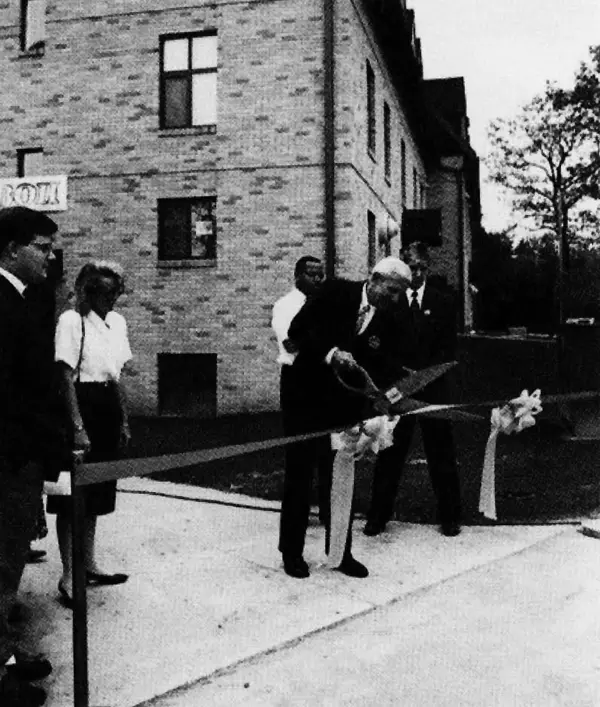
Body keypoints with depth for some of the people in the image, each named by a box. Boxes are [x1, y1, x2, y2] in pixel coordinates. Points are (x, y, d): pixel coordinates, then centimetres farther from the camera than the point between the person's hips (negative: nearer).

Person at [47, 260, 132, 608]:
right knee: (73, 495, 0)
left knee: (96, 493, 15)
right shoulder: (72, 321, -12)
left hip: (109, 409, 7)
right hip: (82, 406, -7)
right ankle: (69, 576, 9)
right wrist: (78, 426, -19)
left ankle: (90, 564, 28)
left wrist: (124, 420, 12)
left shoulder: (118, 322, 9)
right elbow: (66, 377, -15)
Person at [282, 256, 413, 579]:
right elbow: (297, 329, -15)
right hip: (308, 398, -3)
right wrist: (330, 353, -27)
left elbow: (389, 369, -5)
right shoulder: (336, 292, -10)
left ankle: (341, 552, 22)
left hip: (347, 406, 3)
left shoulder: (388, 322, -2)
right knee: (300, 476, 5)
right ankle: (292, 552, 18)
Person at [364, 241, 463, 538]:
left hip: (433, 388, 1)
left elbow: (449, 348, 3)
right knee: (389, 454, 5)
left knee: (441, 454, 5)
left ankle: (449, 516, 18)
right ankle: (378, 516, 16)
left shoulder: (443, 301, 6)